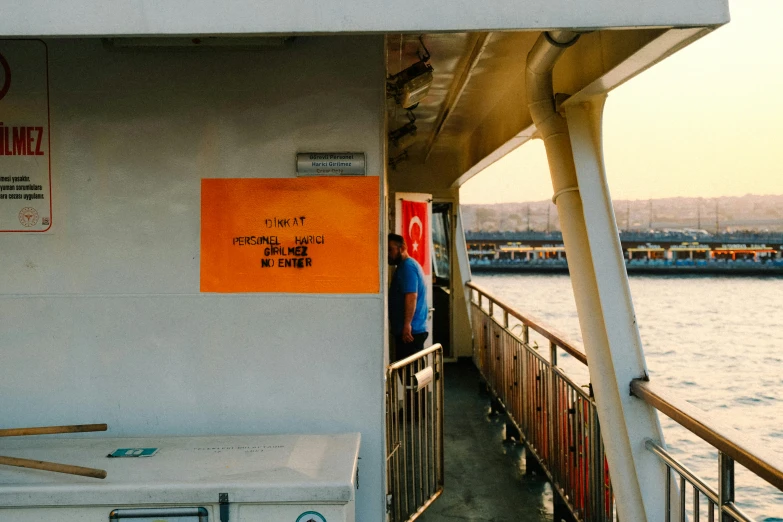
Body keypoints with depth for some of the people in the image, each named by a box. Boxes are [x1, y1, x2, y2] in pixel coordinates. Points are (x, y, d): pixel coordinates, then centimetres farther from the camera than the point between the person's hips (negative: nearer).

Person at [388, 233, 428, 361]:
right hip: (414, 330, 11)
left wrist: (407, 324, -27)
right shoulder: (408, 265, 19)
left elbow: (411, 297, -24)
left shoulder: (407, 267, -13)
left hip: (409, 331, -11)